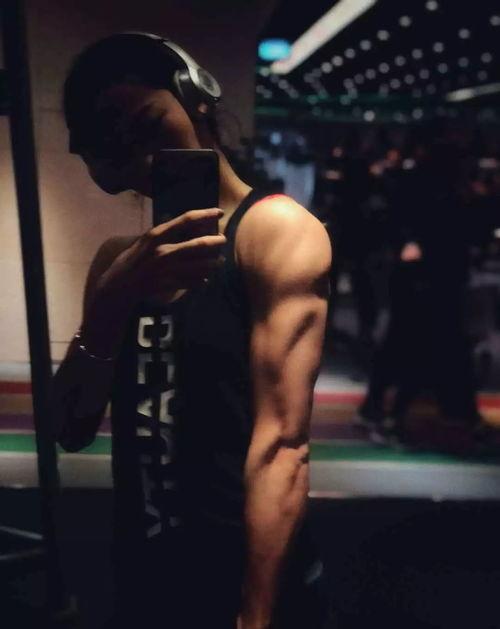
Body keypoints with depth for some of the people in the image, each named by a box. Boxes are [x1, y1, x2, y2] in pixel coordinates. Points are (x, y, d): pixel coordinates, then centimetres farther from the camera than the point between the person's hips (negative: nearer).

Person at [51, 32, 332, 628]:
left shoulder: (275, 229, -11)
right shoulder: (119, 260, 7)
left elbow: (281, 443, -19)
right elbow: (72, 431, 0)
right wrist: (112, 300, -15)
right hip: (141, 578, 6)